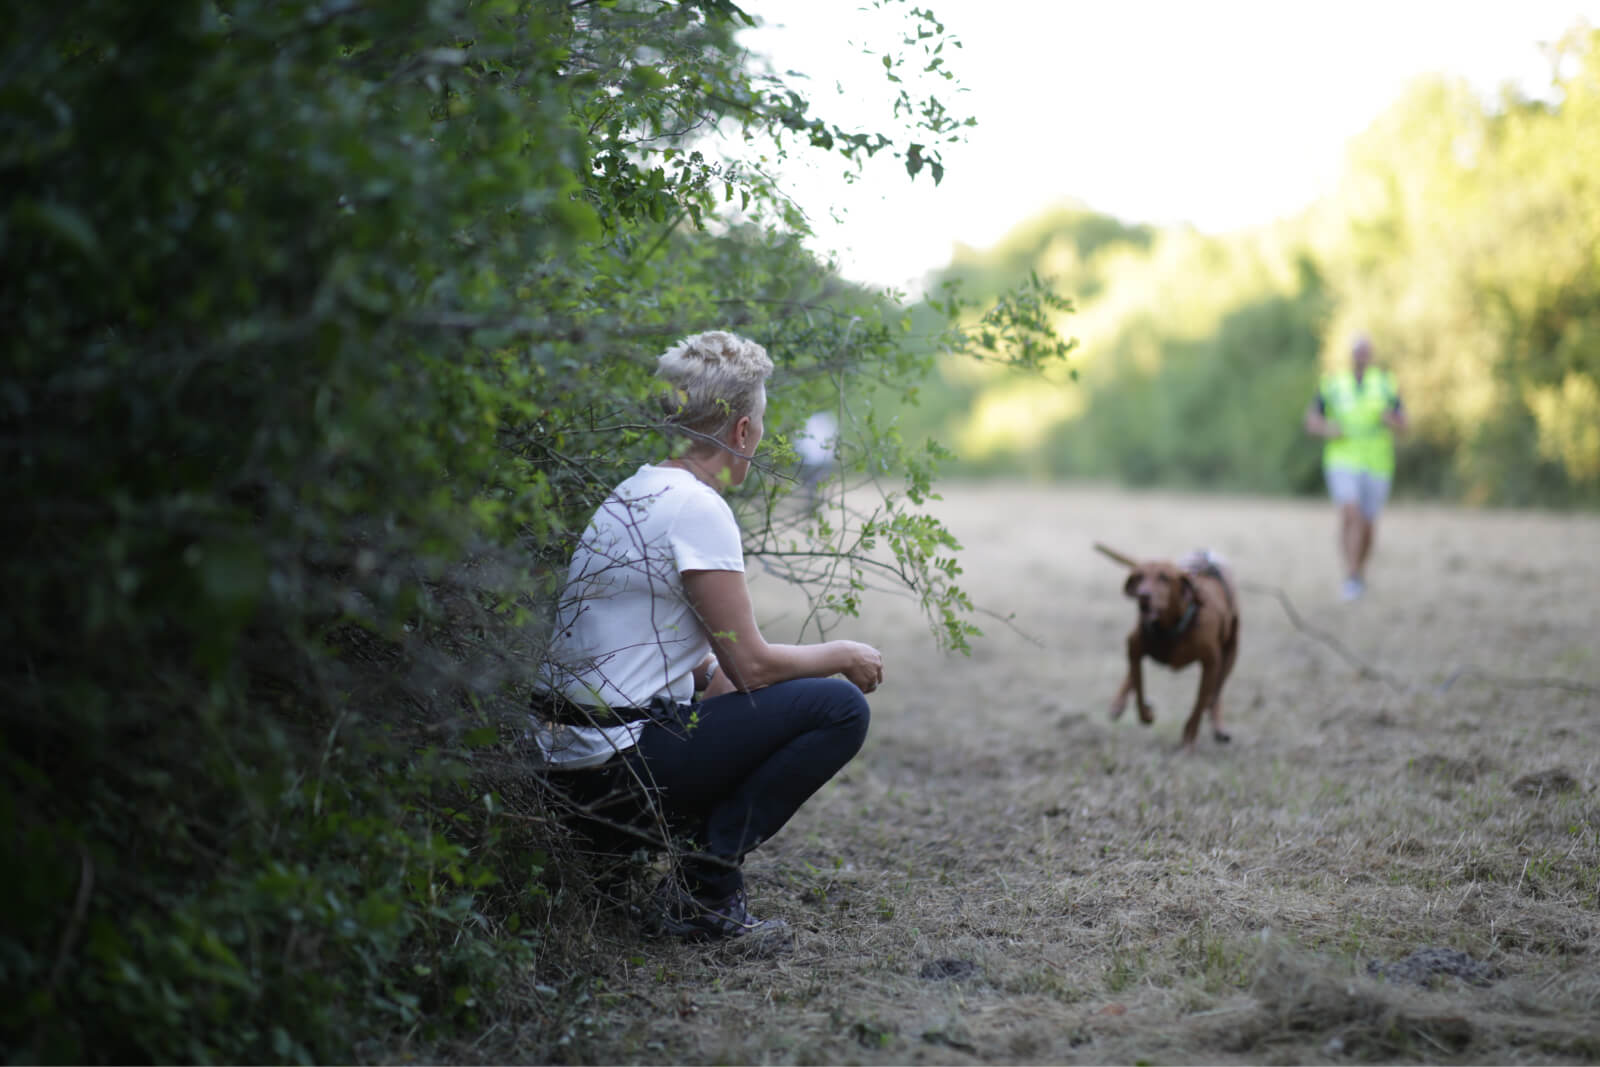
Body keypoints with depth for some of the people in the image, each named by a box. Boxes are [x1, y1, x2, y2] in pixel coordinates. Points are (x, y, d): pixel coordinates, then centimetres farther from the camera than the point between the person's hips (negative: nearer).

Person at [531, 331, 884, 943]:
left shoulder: (641, 490, 13)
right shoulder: (696, 508, -17)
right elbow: (751, 664, -14)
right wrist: (842, 655, 3)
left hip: (570, 752, 10)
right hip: (619, 759, -10)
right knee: (840, 708, -8)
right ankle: (702, 889, -6)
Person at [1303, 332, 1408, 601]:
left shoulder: (1386, 384, 5)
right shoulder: (1331, 384, 2)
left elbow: (1402, 424, 4)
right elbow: (1311, 420, 7)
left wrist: (1389, 419, -19)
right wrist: (1327, 430, -15)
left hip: (1377, 465, 2)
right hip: (1342, 461, -2)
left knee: (1367, 525, 9)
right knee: (1351, 514, -23)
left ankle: (1360, 571, 34)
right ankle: (1351, 578, -25)